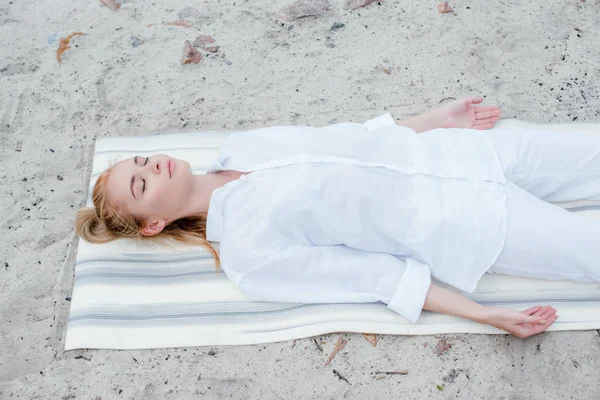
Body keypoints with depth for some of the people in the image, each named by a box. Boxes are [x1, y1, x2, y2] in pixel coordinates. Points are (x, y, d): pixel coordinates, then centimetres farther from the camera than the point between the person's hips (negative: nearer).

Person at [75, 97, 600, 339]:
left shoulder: (241, 146, 3)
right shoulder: (246, 250, -14)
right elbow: (371, 273, -16)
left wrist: (439, 116, 13)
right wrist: (485, 315, -15)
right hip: (458, 222, -6)